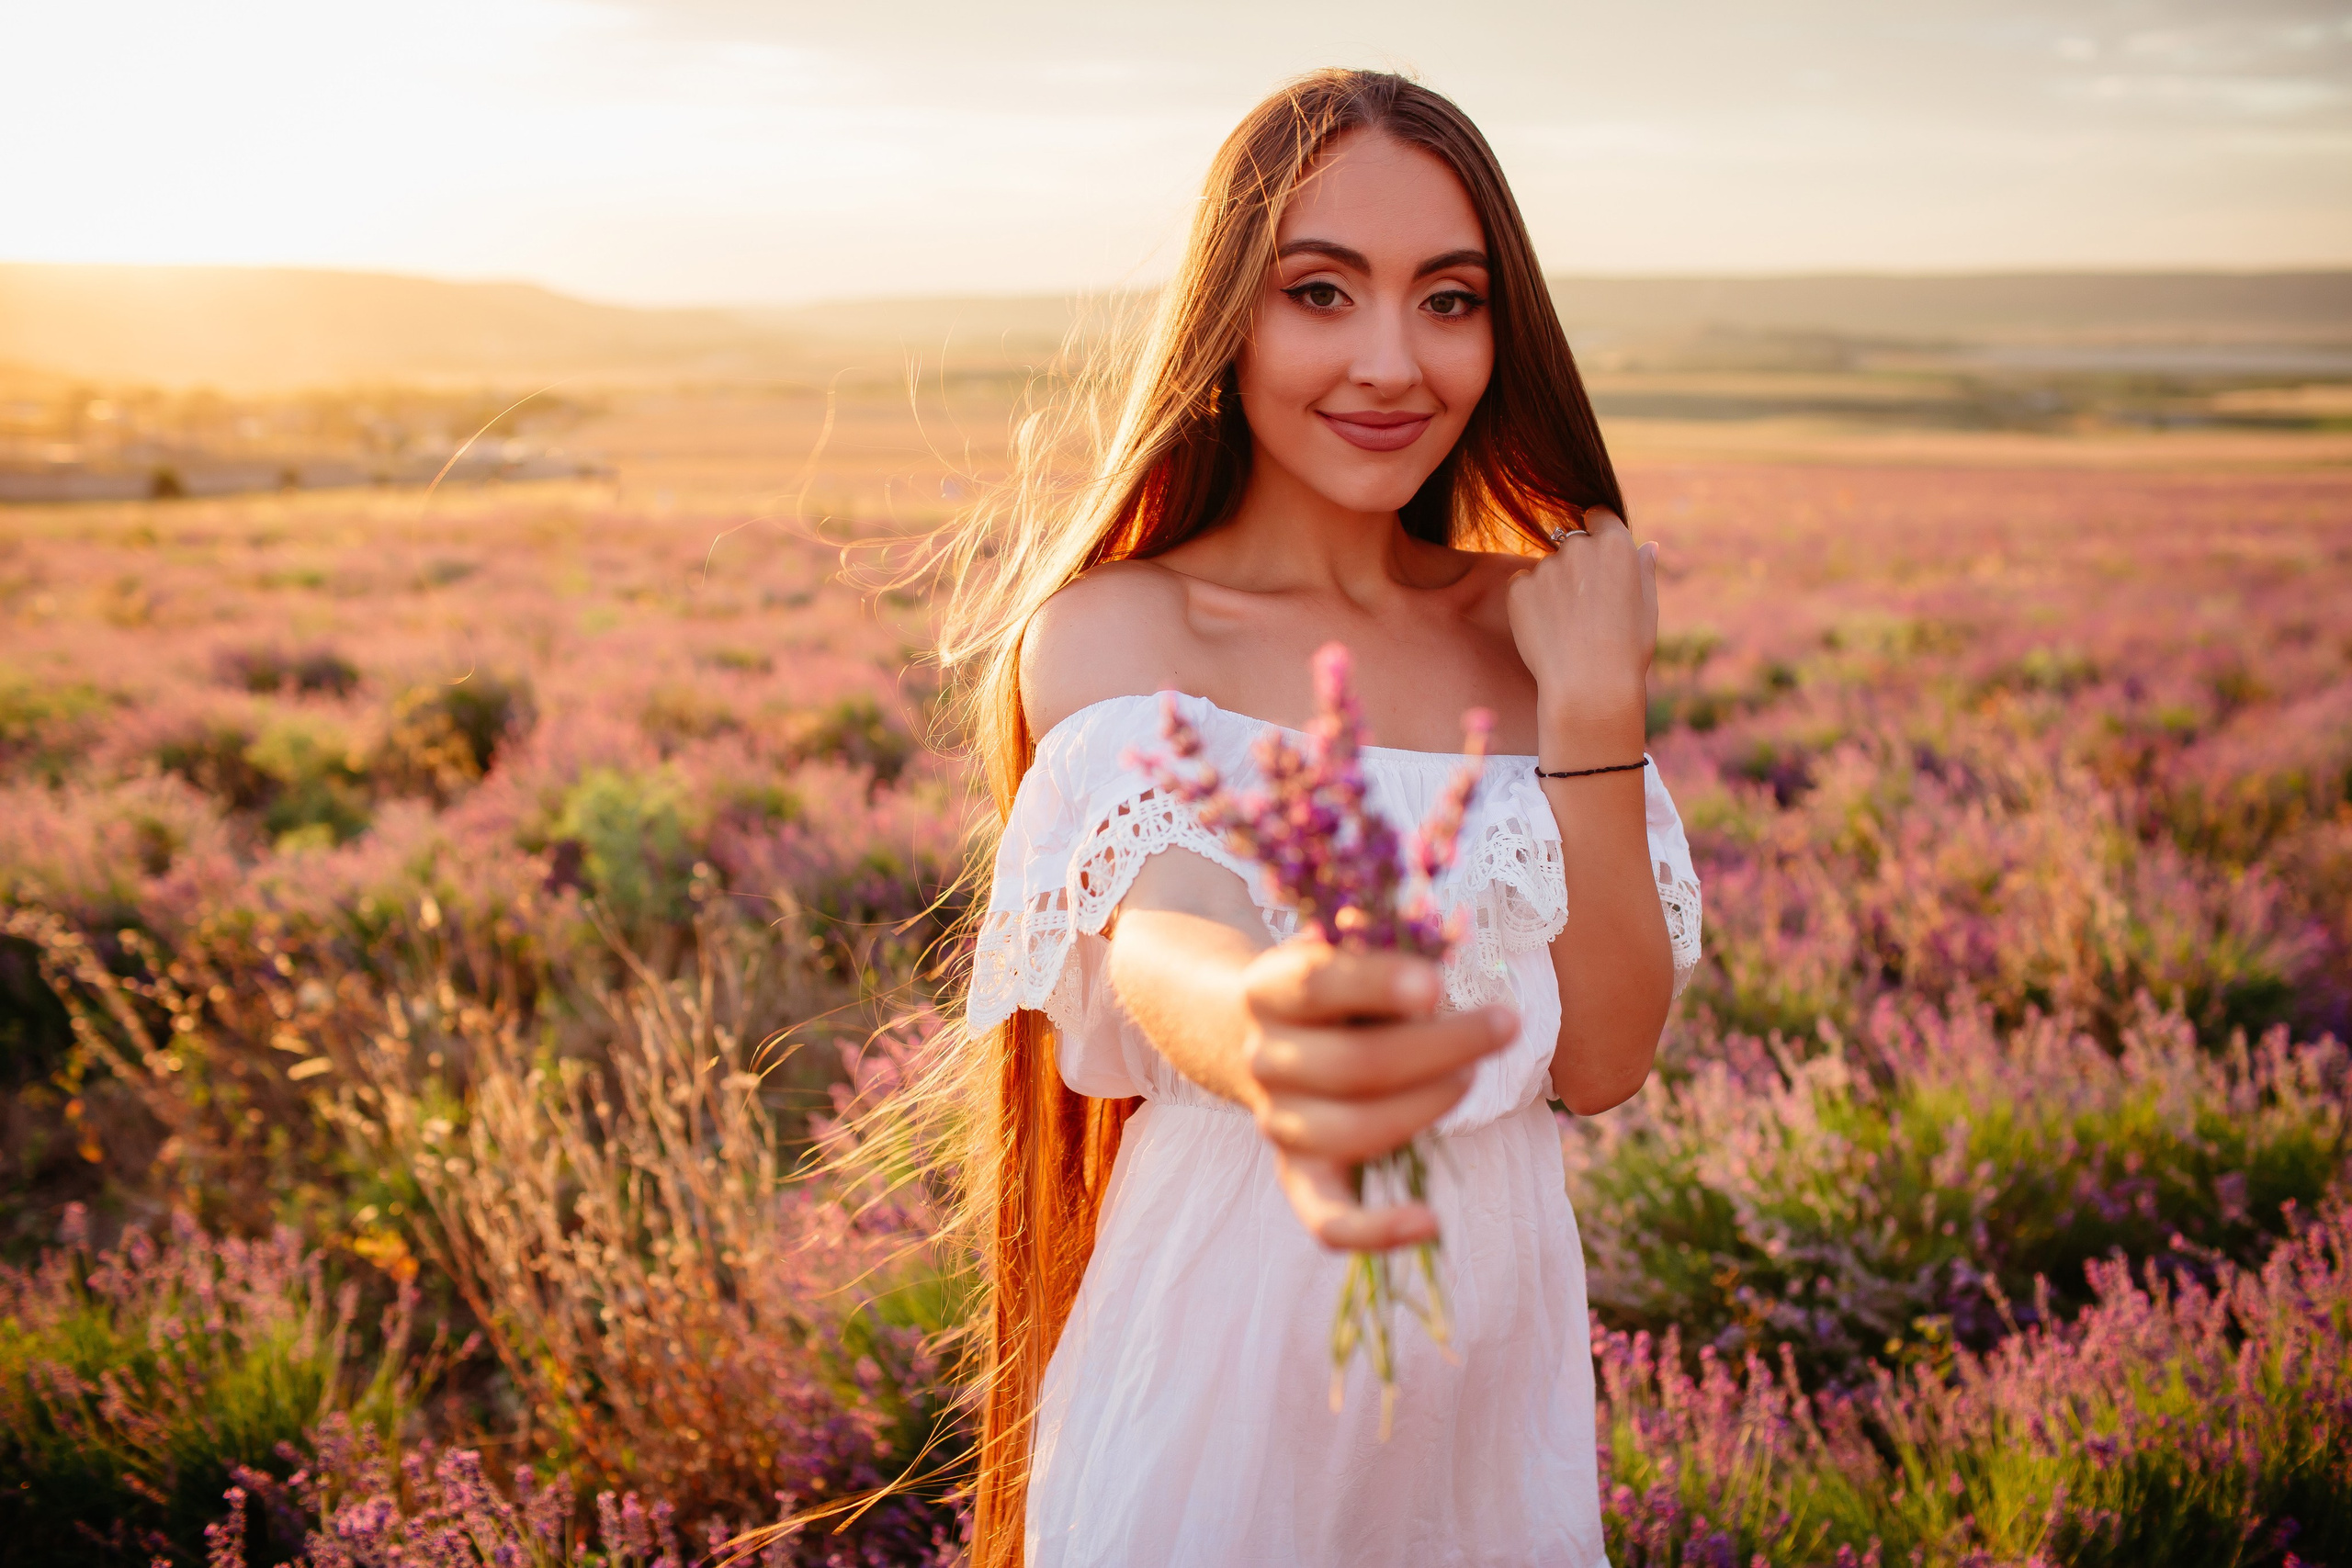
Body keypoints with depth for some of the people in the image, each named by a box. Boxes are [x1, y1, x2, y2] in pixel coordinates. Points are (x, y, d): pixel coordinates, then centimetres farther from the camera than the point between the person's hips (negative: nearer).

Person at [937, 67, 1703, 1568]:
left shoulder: (1529, 622, 1)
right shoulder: (1114, 627, -12)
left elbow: (1602, 1057, -5)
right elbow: (1157, 937, -32)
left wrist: (1597, 704, -15)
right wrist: (1261, 1036, -54)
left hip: (1501, 1334, 5)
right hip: (1225, 1363, -4)